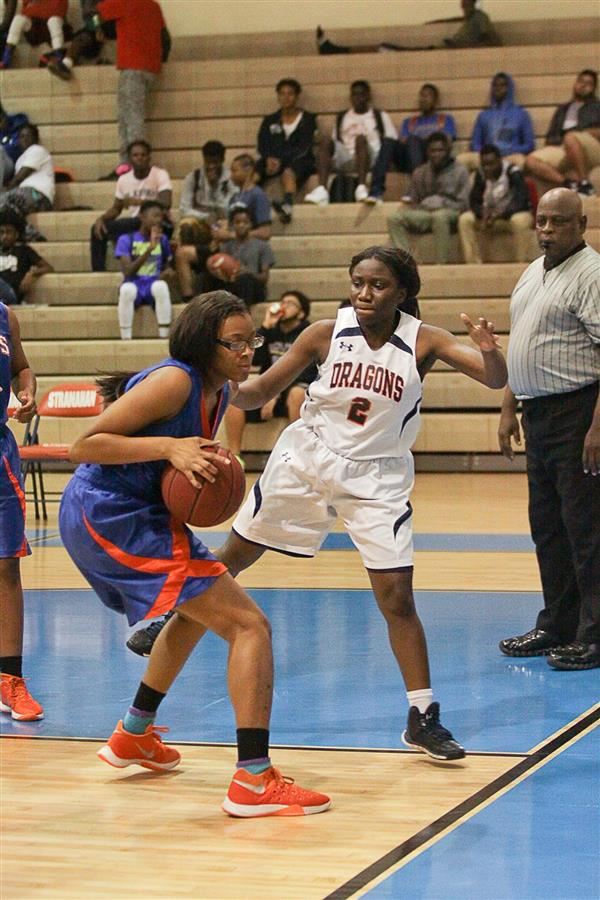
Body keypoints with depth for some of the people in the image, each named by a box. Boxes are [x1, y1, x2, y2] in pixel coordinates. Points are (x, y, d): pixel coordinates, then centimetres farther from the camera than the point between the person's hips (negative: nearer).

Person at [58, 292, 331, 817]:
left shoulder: (220, 393, 9)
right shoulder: (174, 381, -18)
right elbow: (85, 445, -20)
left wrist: (205, 467, 0)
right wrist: (169, 448, -29)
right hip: (113, 516, -11)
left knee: (199, 610, 35)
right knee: (250, 624, -15)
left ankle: (134, 735, 47)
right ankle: (254, 781, -22)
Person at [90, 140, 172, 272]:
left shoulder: (160, 174, -8)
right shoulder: (124, 179, 7)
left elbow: (165, 203, -21)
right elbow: (116, 208, 15)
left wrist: (137, 201, -30)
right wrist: (102, 218, -7)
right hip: (133, 224, 6)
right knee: (98, 229, -9)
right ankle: (98, 274, -7)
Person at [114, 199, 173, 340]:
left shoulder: (162, 240, 10)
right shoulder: (126, 239, -1)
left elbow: (167, 265, 21)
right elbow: (128, 271, -13)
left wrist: (168, 272, -6)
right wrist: (149, 248, -20)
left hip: (154, 283, 2)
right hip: (134, 283, -2)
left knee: (161, 286, -35)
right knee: (127, 289, -38)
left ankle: (164, 338, -31)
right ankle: (126, 339, -31)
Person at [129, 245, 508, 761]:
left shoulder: (423, 341, -14)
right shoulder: (327, 334, -12)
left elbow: (496, 379, -23)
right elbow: (261, 392, -4)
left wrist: (489, 352, -46)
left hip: (377, 477, -1)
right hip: (306, 460, 2)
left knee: (397, 597, -8)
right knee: (233, 557, 13)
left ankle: (423, 718, 1)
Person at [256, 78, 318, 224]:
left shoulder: (307, 119, 10)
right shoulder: (270, 121, 21)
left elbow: (303, 148, -3)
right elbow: (262, 145, 8)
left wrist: (281, 160, -18)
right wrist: (269, 159, -16)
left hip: (300, 161, -4)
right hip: (273, 160, 4)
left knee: (288, 172, -41)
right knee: (253, 172, -31)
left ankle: (288, 206, -67)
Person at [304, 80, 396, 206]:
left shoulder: (380, 116, 20)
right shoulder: (342, 118, 28)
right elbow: (336, 144, 25)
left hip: (370, 160, -3)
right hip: (344, 160, 3)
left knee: (361, 138, -35)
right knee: (326, 141, -26)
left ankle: (361, 188, -52)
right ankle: (321, 190, -46)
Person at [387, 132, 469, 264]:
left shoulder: (460, 172, 3)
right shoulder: (419, 173, 16)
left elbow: (463, 204, -2)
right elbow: (412, 200, 19)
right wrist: (408, 204, -5)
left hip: (451, 214, -4)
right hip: (424, 215, 4)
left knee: (439, 216, -41)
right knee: (394, 218, -21)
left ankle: (441, 263, -39)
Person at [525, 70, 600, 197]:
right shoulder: (562, 109, 32)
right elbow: (551, 137, 22)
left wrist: (586, 133, -10)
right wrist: (554, 141, 0)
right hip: (562, 147, 4)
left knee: (570, 138, -40)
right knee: (532, 160, -25)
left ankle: (584, 184, -36)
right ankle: (569, 184, -37)